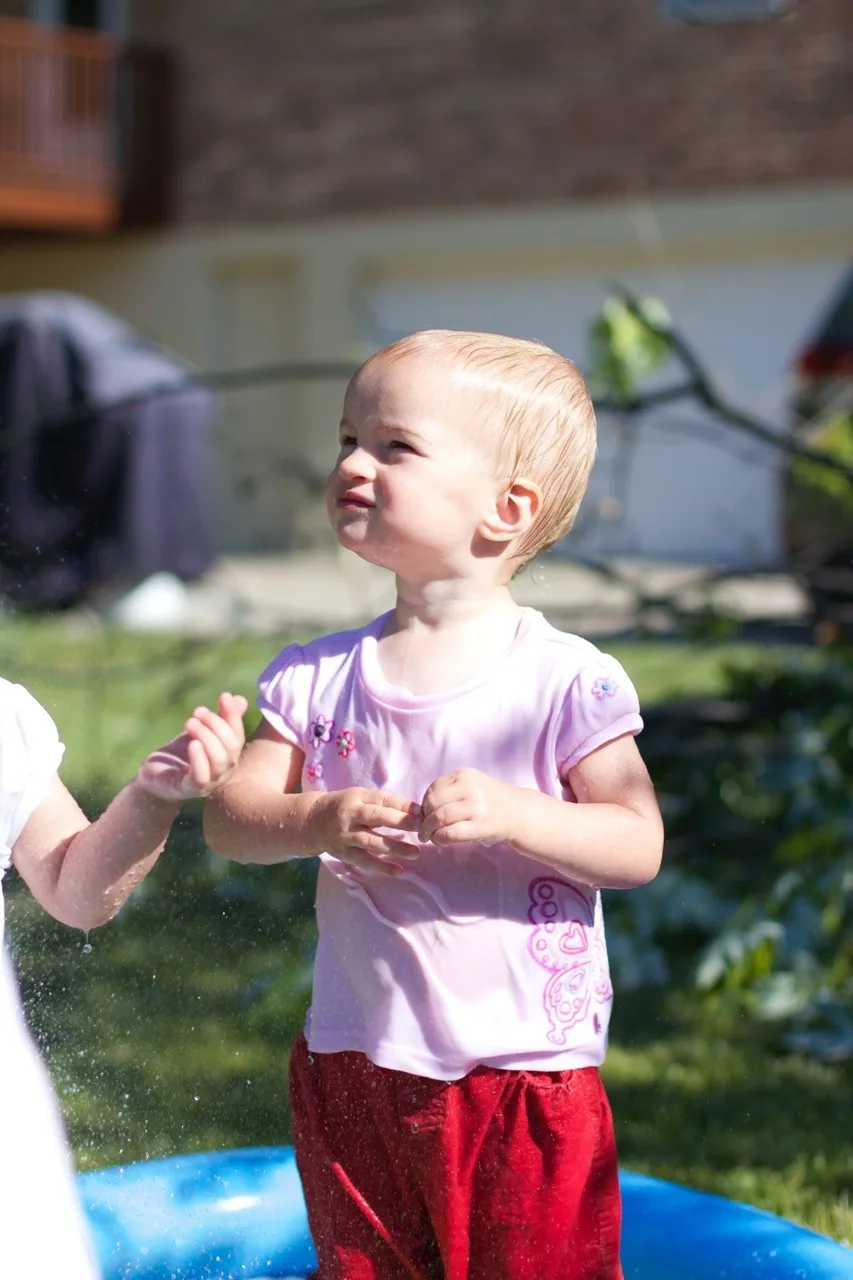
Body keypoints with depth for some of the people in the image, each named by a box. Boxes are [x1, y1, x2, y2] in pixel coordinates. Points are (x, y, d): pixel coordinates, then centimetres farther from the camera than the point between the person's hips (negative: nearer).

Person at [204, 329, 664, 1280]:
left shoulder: (566, 681, -11)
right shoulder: (316, 677, 1)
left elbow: (639, 844, -12)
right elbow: (230, 817, -1)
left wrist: (511, 814, -27)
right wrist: (320, 822, -20)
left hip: (527, 1076, -3)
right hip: (357, 1070, 4)